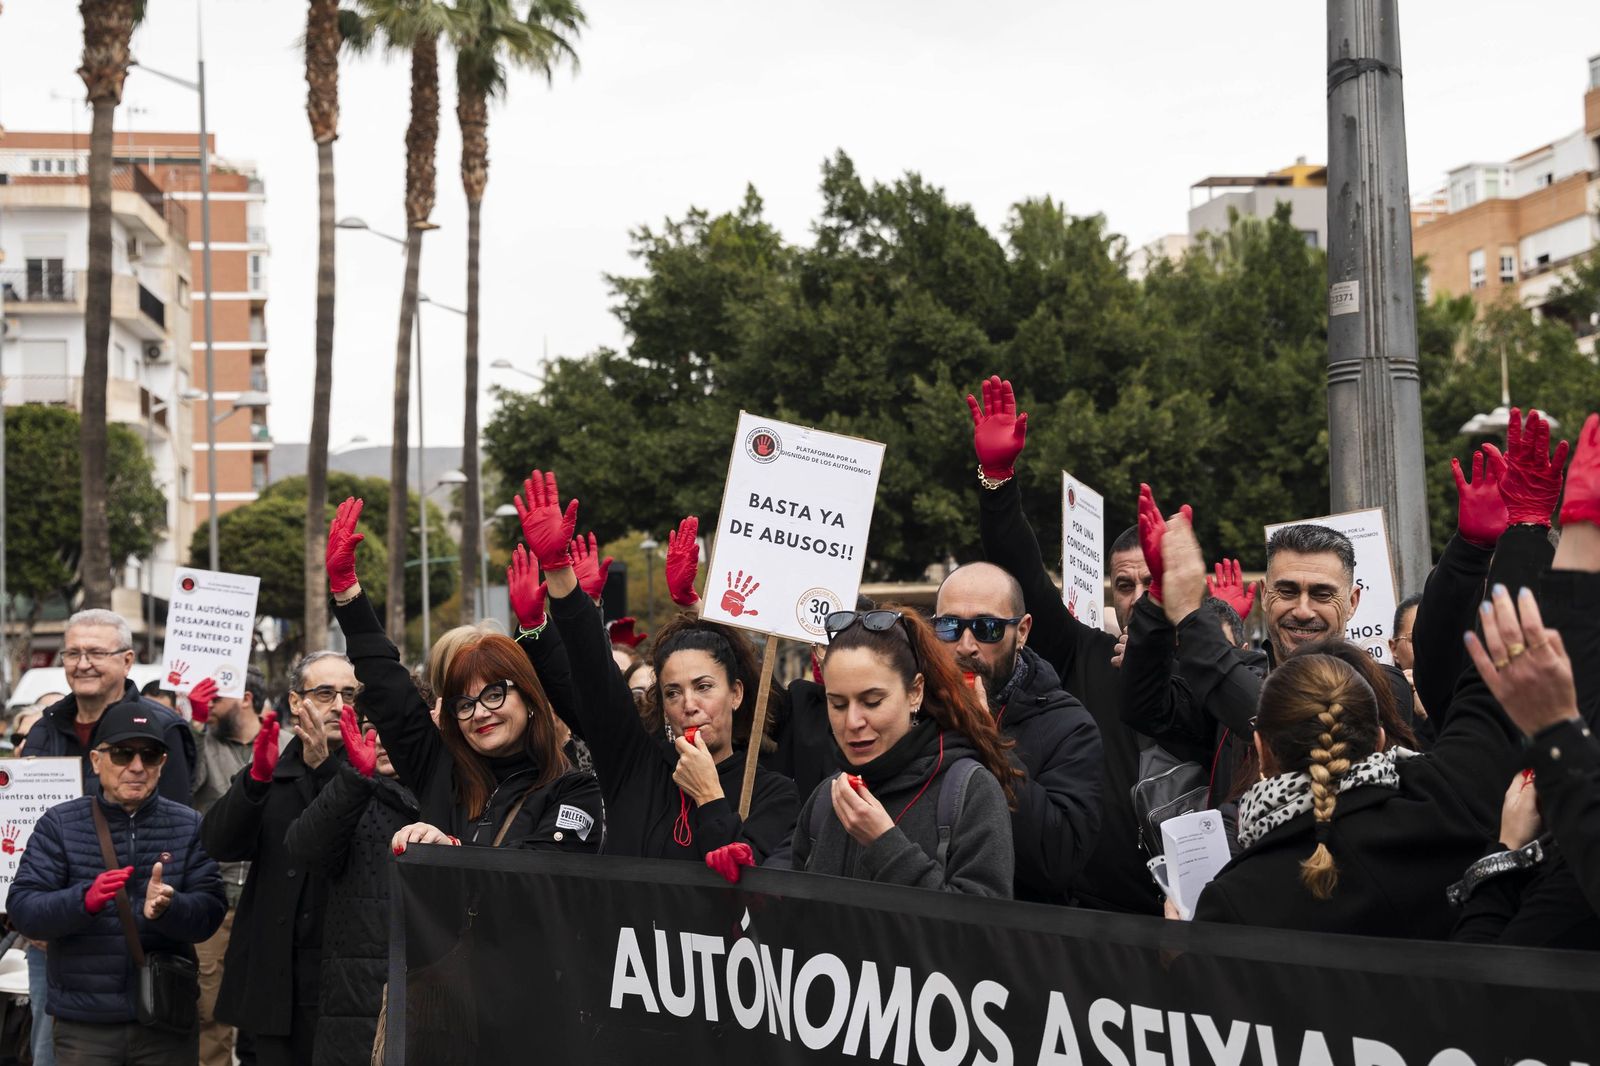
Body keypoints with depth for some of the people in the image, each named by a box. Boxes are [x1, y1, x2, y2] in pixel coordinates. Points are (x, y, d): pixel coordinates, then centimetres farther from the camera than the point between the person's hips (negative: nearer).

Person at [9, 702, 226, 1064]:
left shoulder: (188, 826, 5)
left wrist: (167, 908, -26)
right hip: (85, 1026, -1)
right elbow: (21, 909, -6)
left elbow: (211, 912, -4)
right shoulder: (59, 824, 1)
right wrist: (84, 899, -25)